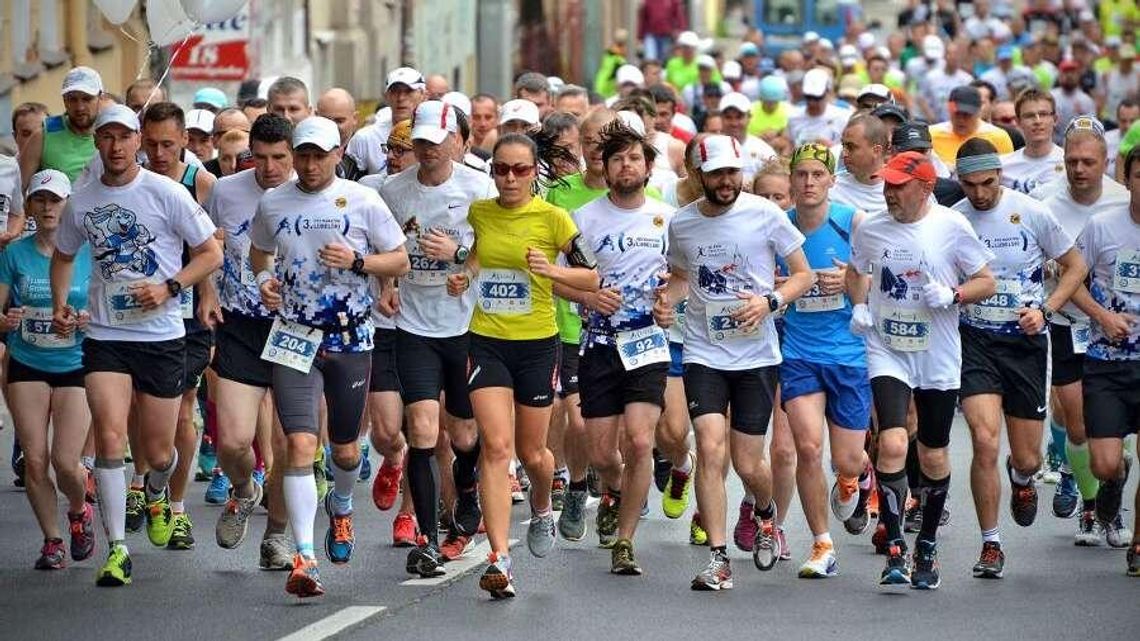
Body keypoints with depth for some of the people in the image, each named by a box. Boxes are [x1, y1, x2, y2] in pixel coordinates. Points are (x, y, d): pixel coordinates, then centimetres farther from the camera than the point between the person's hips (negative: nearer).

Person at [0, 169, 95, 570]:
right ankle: (52, 541, 13)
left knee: (65, 462, -9)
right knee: (35, 460, -3)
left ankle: (79, 510, 24)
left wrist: (91, 319, -18)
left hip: (75, 367, -1)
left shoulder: (88, 253, -1)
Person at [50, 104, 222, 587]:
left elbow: (211, 253, -3)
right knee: (109, 437, -16)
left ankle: (157, 494, 46)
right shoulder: (81, 201, 3)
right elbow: (63, 255, 21)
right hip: (105, 335, 1)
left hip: (162, 335, -1)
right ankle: (116, 548, -11)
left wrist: (168, 287, -17)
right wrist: (59, 304, 5)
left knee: (157, 452, 8)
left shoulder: (165, 193, -7)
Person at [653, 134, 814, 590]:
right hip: (704, 354, 1)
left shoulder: (765, 215, -5)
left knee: (748, 465, 2)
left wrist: (770, 301, -17)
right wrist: (666, 301, 0)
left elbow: (803, 274, 1)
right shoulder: (681, 223, 3)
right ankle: (717, 560, -12)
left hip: (757, 354, -1)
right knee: (711, 450, -16)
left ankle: (765, 513, 38)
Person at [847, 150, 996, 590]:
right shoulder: (869, 229, 0)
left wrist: (952, 295, -17)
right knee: (892, 445, -19)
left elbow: (986, 282, 0)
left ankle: (927, 548, 29)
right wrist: (859, 307, 2)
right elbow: (855, 271, 20)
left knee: (934, 457, 10)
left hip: (938, 359, 0)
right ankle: (894, 550, -15)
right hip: (887, 353, 0)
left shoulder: (951, 227, -7)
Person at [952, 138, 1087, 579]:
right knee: (985, 442, -18)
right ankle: (991, 545, -3)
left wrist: (1045, 310, -8)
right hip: (976, 340, -1)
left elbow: (1075, 266, 5)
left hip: (1025, 342, 1)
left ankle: (1021, 478, 47)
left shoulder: (1032, 213, -6)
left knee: (1027, 458, 6)